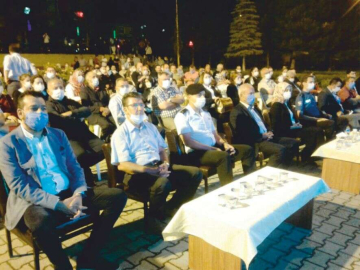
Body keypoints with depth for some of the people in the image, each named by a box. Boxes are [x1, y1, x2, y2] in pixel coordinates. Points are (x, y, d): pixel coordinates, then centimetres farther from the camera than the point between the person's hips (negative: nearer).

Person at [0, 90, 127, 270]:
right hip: (36, 201, -5)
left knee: (118, 196, -9)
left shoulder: (58, 134, 13)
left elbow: (75, 168, 10)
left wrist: (78, 194, -11)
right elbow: (19, 186, -12)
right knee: (41, 221, -41)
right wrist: (59, 204, -22)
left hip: (69, 194, 6)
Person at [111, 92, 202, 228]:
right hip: (137, 173, -7)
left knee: (195, 173, -8)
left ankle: (170, 209, 1)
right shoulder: (120, 133, -2)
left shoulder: (150, 127, 19)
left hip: (159, 166, 7)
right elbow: (123, 165, -12)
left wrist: (165, 163, -4)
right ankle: (155, 217, -9)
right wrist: (150, 170, -24)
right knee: (163, 183, -38)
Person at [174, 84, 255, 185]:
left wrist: (224, 144, 0)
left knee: (247, 150, 0)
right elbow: (188, 142, -16)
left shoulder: (206, 114, 19)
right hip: (196, 153, -8)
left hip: (214, 147, 9)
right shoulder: (182, 116, -7)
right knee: (224, 156, -37)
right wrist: (212, 149, -17)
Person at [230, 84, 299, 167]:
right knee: (280, 150, -29)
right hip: (254, 142, -10)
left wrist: (268, 133, 4)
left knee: (293, 143, 1)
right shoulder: (237, 112, -8)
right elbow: (243, 134, -18)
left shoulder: (254, 108, 23)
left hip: (266, 137, 10)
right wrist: (262, 136, -15)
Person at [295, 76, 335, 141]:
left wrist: (325, 115, 7)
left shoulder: (311, 96, 21)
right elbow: (300, 115, -15)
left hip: (318, 118, 9)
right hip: (310, 122, -9)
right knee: (331, 123, -28)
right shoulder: (301, 97, -7)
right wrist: (317, 119, -19)